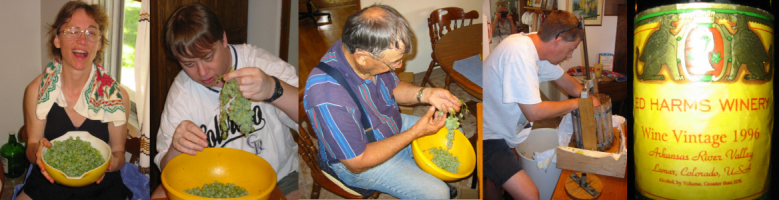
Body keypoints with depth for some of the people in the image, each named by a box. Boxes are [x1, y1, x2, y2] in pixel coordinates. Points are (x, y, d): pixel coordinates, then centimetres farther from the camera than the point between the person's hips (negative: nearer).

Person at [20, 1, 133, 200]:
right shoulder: (37, 90, -4)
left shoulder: (117, 95, -8)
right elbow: (31, 146, 4)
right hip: (47, 183, 1)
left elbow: (118, 152, 2)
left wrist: (112, 162, -21)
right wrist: (37, 151, -18)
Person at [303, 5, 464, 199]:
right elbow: (357, 163, -29)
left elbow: (393, 88, 3)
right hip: (357, 158, -7)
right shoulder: (328, 97, -41)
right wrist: (415, 132, -27)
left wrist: (425, 94, -18)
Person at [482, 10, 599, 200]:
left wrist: (591, 101, 9)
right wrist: (578, 103, -14)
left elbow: (564, 80, 19)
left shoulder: (538, 45, 1)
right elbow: (534, 112, -26)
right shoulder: (520, 54, -28)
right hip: (486, 137, -10)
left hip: (506, 126, 10)